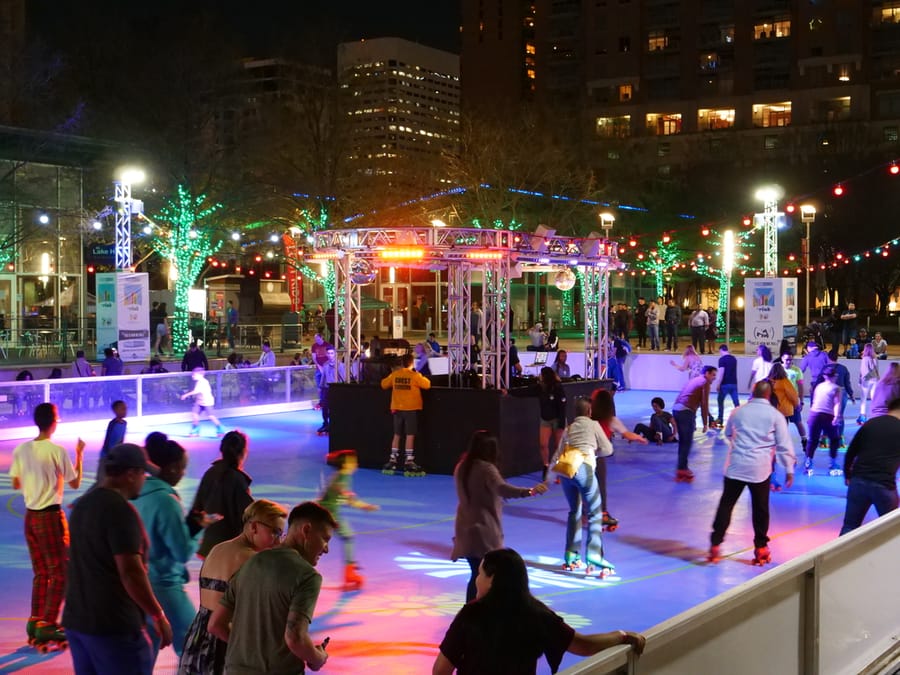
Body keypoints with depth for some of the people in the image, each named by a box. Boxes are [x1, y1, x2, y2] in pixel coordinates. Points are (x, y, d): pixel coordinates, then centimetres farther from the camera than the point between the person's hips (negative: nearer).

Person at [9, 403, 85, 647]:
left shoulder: (21, 450, 2)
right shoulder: (57, 451, -15)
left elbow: (15, 484, 10)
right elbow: (75, 483, -5)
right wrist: (79, 454, 5)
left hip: (30, 515, 6)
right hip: (51, 516, -6)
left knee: (41, 572, 18)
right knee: (59, 573, 2)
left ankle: (35, 621, 20)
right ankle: (48, 625, -1)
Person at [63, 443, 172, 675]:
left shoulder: (82, 505, 11)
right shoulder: (121, 510, -17)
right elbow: (131, 573, -22)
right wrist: (159, 616, -13)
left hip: (76, 620, 9)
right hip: (114, 625, -9)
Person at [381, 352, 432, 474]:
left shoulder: (394, 375, 3)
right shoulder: (415, 375, -10)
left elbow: (384, 384, 13)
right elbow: (427, 385, -6)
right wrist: (422, 377, 12)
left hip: (397, 408, 4)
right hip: (411, 409, -4)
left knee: (397, 435, 12)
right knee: (410, 435, -2)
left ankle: (393, 460, 14)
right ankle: (409, 462, -5)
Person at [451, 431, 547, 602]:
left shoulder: (461, 466, 9)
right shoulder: (486, 468, -15)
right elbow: (503, 488, -33)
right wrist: (530, 491, -44)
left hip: (466, 527, 7)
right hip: (483, 529, -7)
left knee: (477, 574, 13)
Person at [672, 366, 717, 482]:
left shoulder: (694, 381, 27)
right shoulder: (705, 383, 0)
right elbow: (704, 404, -6)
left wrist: (693, 420, 31)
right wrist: (705, 423, -2)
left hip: (676, 409, 9)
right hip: (686, 411, -9)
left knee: (683, 441, 17)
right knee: (687, 442, -2)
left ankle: (682, 467, 22)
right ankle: (681, 471, -3)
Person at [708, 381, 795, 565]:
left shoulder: (738, 412, 7)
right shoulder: (775, 415, -1)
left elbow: (728, 434, 22)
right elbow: (784, 444, -1)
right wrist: (789, 469, 5)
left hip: (736, 465, 2)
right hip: (760, 469, -1)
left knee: (726, 504, 5)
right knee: (760, 509, 9)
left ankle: (715, 545, 1)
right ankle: (760, 548, 15)